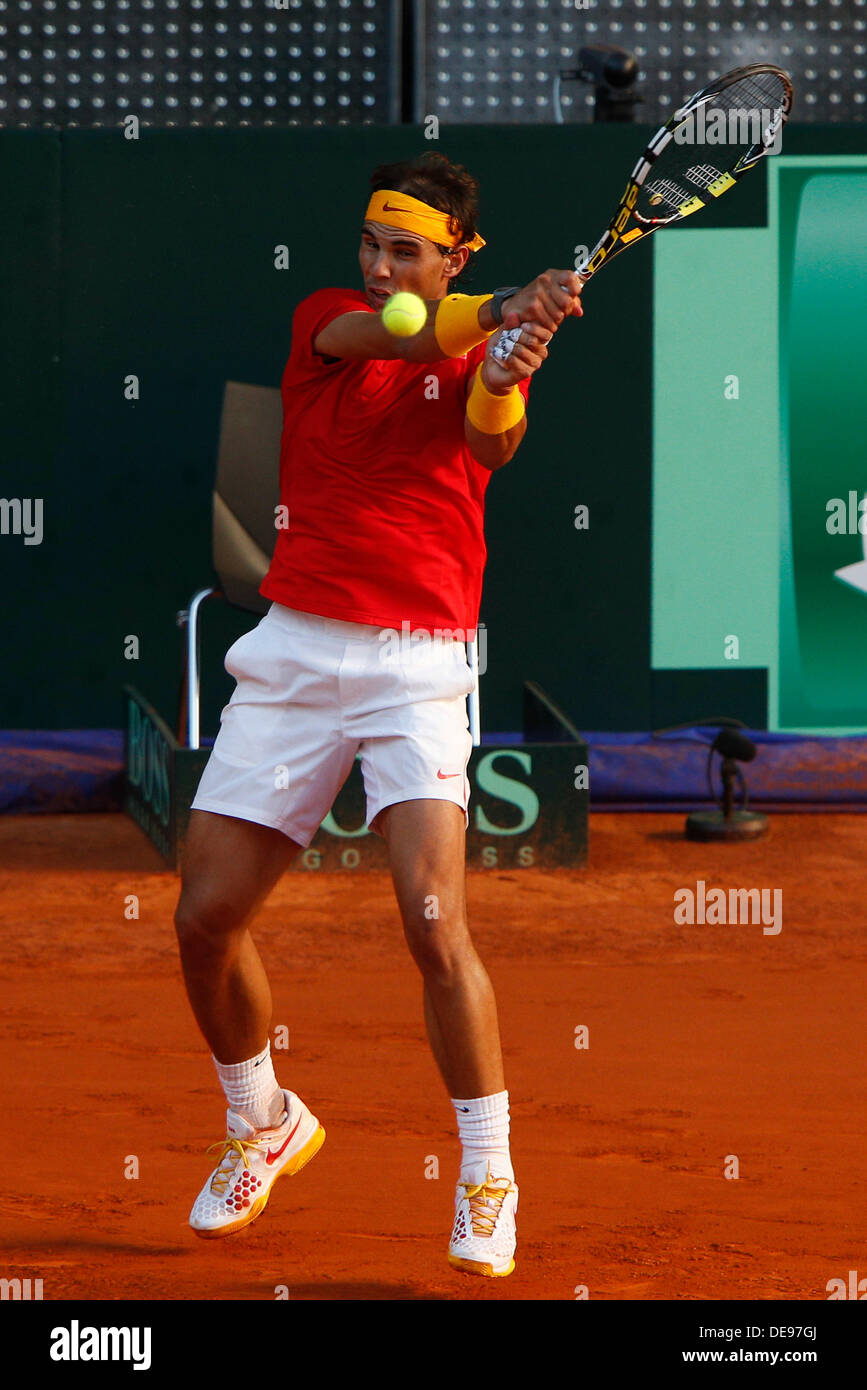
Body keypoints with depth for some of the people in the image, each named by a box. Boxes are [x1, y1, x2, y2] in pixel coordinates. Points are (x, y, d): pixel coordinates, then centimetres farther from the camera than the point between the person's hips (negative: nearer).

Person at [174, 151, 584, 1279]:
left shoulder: (478, 354, 2)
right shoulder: (325, 319, 6)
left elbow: (493, 441, -21)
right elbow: (390, 334, -18)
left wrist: (507, 377, -45)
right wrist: (501, 309, -38)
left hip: (416, 667, -3)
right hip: (293, 653, 3)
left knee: (435, 924, -18)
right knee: (207, 919, 2)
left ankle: (488, 1182, -5)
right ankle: (263, 1124, 29)